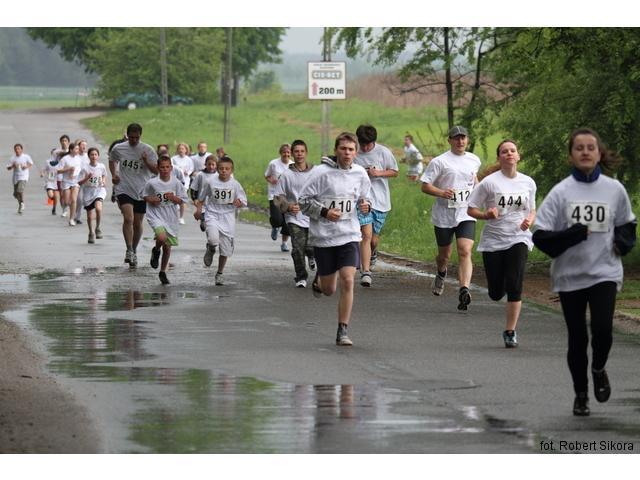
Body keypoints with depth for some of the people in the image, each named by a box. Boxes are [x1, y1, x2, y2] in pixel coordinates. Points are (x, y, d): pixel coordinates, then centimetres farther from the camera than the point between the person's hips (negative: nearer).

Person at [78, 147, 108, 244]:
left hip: (99, 190, 0)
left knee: (98, 208, -28)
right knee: (90, 216, 6)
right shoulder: (85, 168, -10)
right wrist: (87, 178, -26)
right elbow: (79, 183, -10)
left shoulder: (102, 166, -2)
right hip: (88, 193, 0)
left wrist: (103, 181, 0)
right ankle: (91, 234, 28)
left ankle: (97, 228, -6)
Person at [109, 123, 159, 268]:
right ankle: (129, 250, -20)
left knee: (137, 223, 9)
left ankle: (133, 252, 27)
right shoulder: (118, 148, 1)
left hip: (141, 192, 1)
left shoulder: (148, 150, -3)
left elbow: (156, 170, -3)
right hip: (124, 189, -1)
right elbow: (112, 160, 22)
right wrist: (113, 174, 5)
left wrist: (146, 162, -21)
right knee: (128, 219, -20)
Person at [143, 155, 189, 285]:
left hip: (170, 217, 3)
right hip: (155, 215, -3)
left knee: (167, 246, 10)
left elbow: (182, 200, 2)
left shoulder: (176, 183, -5)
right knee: (162, 237, -29)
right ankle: (156, 251, 7)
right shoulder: (152, 183, -9)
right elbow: (144, 195, 7)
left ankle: (163, 272, 28)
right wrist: (151, 200, -14)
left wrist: (173, 198, -17)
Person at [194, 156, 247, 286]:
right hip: (212, 215, -2)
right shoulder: (209, 181, -4)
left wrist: (238, 202, -18)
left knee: (225, 249, 6)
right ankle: (210, 250, 9)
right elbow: (201, 197, 10)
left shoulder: (235, 184, -3)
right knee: (213, 240, -29)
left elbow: (243, 202, 4)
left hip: (228, 218, 2)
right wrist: (198, 209, -1)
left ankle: (220, 274, 27)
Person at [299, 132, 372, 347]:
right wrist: (324, 212, -18)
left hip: (350, 235, 2)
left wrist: (365, 205, -2)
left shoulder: (360, 174, 3)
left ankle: (343, 331, -4)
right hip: (323, 237, -2)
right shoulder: (322, 172, -10)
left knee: (347, 282, -14)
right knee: (329, 290, 8)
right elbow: (303, 200, -6)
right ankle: (319, 279, 48)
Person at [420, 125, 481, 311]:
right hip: (444, 215, -2)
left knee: (465, 252, -17)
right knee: (444, 254, 13)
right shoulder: (439, 162, -6)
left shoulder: (474, 160, 9)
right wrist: (441, 192, -23)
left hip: (466, 215, 2)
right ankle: (441, 275, 48)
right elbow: (425, 186, -6)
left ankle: (464, 290, -29)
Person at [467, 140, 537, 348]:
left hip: (518, 239, 1)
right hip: (493, 240, -1)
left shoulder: (528, 183, 6)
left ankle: (510, 332, -7)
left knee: (515, 287, -16)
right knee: (496, 294, 2)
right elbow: (471, 210, -1)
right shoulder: (489, 182, -5)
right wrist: (487, 215, -21)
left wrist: (529, 221, -3)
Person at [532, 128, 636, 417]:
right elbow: (540, 236, -9)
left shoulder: (614, 190, 2)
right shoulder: (561, 193, -5)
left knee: (602, 329, -17)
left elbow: (627, 225, 19)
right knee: (577, 338, 7)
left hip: (605, 272, 0)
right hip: (570, 276, 0)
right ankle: (581, 394, 26)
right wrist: (574, 235, -21)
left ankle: (599, 369, 16)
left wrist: (623, 242, -1)